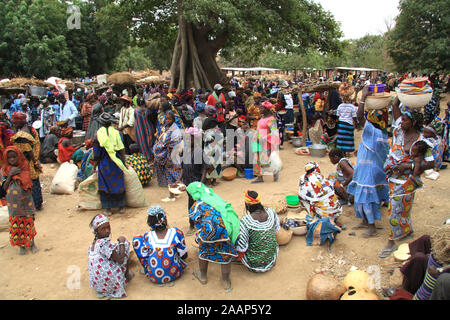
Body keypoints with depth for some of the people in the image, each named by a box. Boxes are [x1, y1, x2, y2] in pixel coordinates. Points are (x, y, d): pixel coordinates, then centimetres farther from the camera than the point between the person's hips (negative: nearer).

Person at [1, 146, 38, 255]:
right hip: (13, 204, 1)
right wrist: (10, 175, -18)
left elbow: (28, 184, -4)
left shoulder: (24, 167, -4)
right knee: (16, 223, 8)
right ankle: (21, 244, 25)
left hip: (26, 201, 0)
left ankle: (31, 242, 25)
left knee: (29, 221, 6)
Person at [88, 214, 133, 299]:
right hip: (109, 282, -8)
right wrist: (122, 242, -8)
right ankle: (127, 274, 15)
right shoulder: (105, 243, -18)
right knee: (125, 244, 3)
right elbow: (120, 260, -18)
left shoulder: (92, 245, 9)